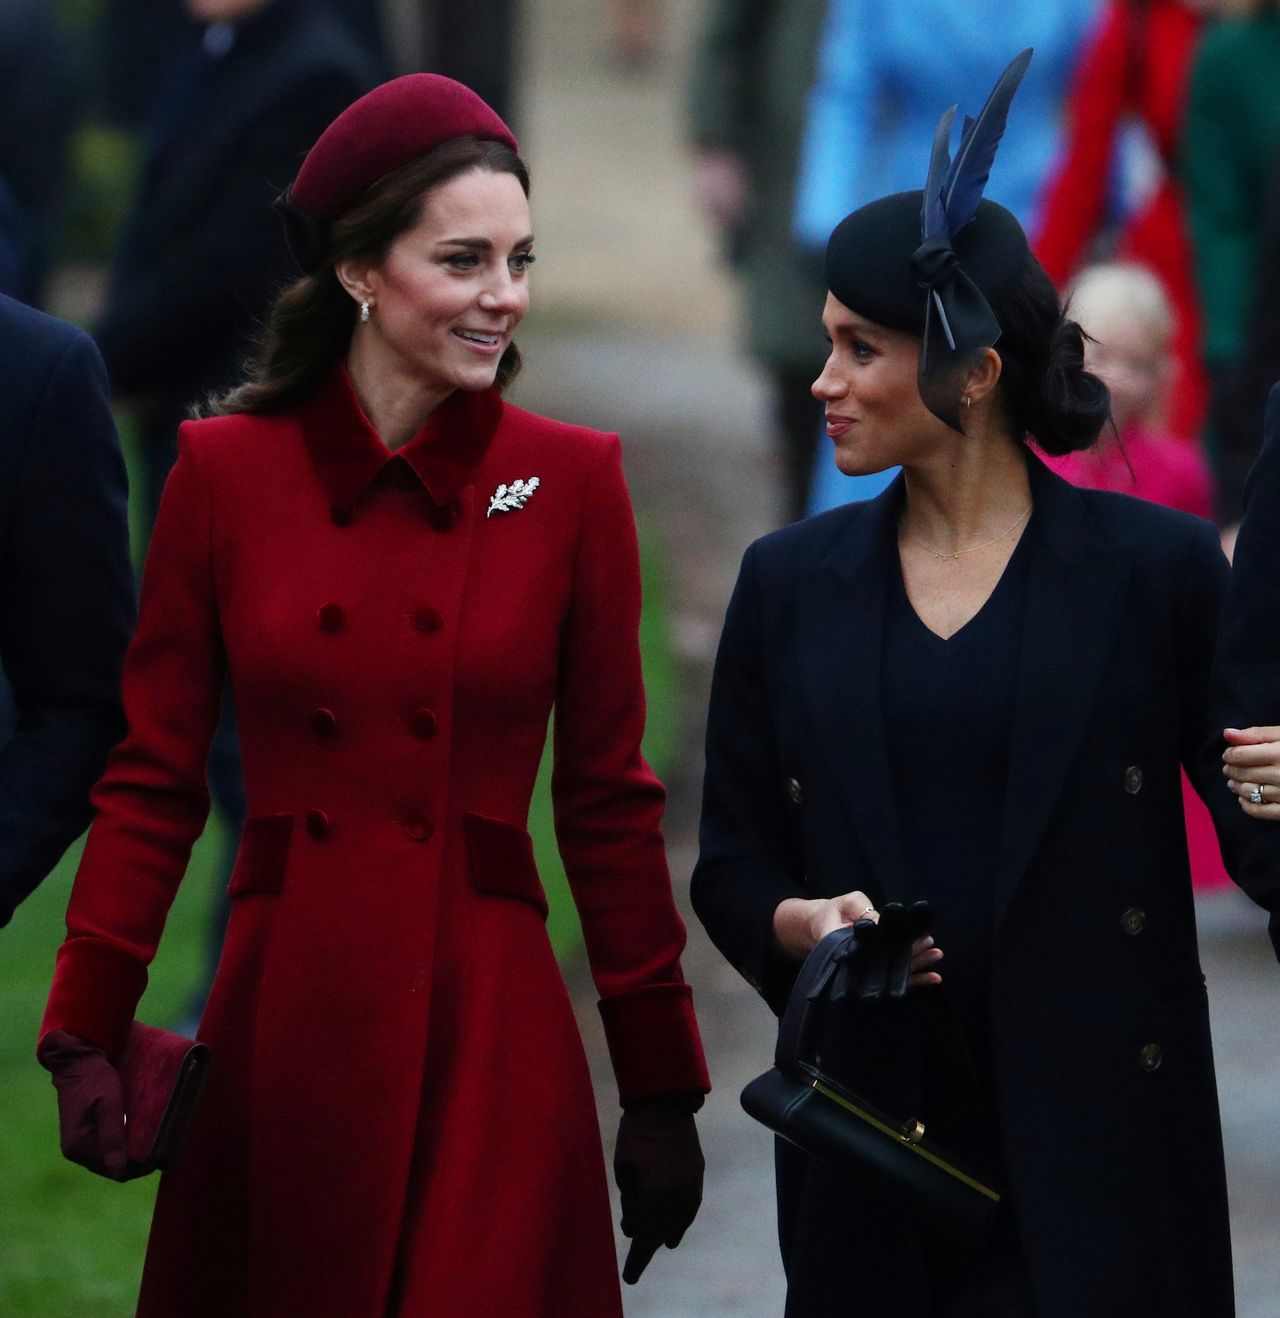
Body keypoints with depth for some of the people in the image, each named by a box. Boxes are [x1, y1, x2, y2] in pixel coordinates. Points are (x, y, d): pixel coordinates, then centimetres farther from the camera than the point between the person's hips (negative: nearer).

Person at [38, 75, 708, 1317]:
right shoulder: (228, 469, 1)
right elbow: (152, 779, 4)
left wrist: (660, 1087, 4)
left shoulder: (569, 482, 1)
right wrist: (85, 1038, -5)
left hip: (487, 1028, -1)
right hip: (282, 1023, 1)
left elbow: (607, 798, 5)